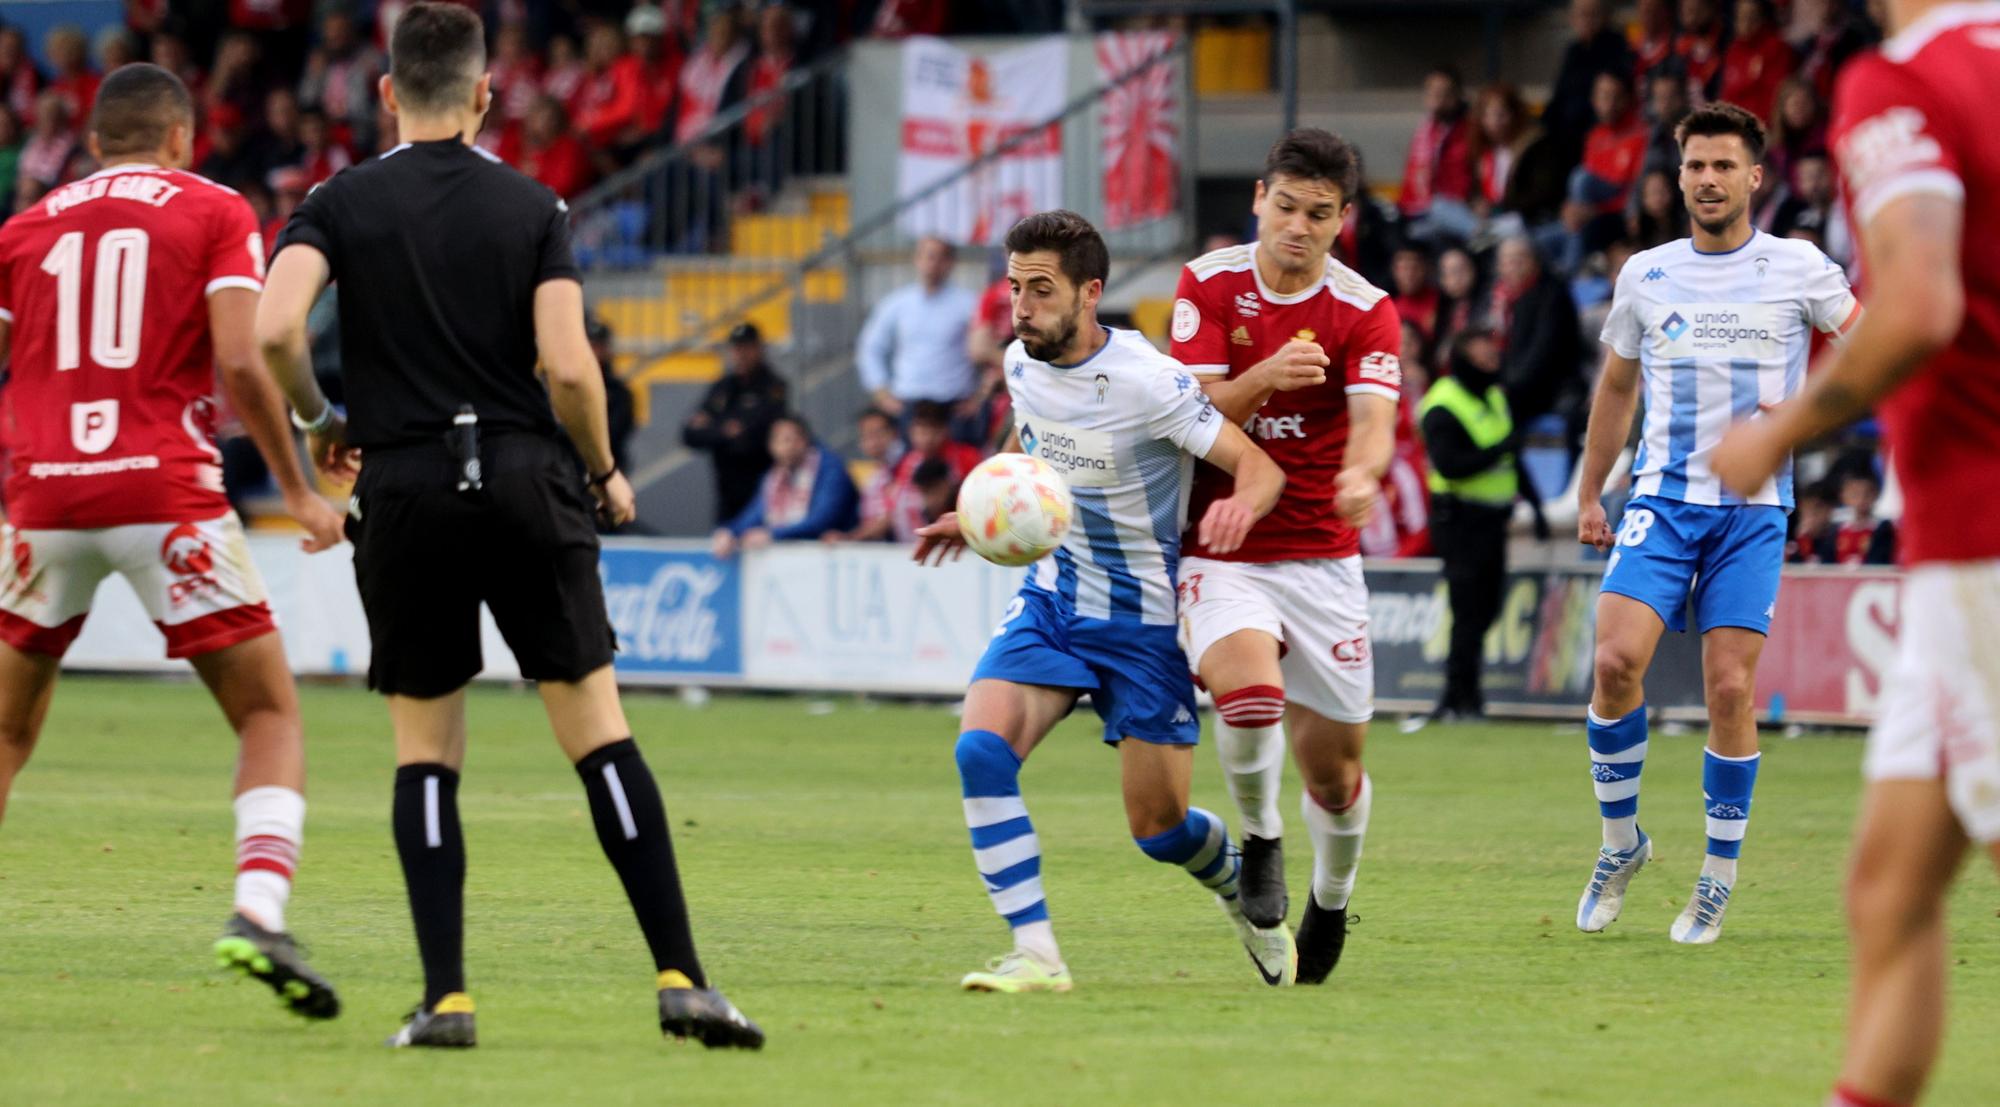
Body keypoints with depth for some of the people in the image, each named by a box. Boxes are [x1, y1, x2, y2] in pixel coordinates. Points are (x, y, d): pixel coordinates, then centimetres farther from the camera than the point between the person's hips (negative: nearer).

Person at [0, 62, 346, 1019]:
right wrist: (298, 489, 1)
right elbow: (240, 362, -7)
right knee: (270, 712, 5)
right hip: (165, 494, -3)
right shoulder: (215, 214, 6)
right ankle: (258, 912, -17)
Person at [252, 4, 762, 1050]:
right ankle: (681, 977, -4)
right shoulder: (531, 206, 2)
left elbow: (274, 329, -13)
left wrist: (318, 420, 7)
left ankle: (444, 995, 0)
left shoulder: (341, 203, 2)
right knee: (599, 731, 2)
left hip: (403, 493, 0)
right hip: (524, 480, 0)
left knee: (425, 748, 9)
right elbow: (569, 369, -7)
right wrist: (607, 473, 10)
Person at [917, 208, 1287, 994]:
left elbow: (1261, 467, -23)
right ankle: (1035, 954, -19)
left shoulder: (1146, 381, -22)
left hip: (1144, 620, -5)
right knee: (981, 747, -22)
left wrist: (1242, 505, -44)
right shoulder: (1022, 364, -3)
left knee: (1158, 828, 2)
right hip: (1051, 597, 5)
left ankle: (1244, 891, 38)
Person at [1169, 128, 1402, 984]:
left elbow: (1374, 421, -19)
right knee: (1248, 693, -30)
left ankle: (1330, 902, 35)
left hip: (1321, 554, 1)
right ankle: (1259, 840, 2)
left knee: (1334, 768, 2)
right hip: (1222, 552, -1)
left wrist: (1363, 473, -43)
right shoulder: (1209, 285, -1)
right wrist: (1262, 378, -29)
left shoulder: (1364, 312, -5)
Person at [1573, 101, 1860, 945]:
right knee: (1617, 659, -17)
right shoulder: (1646, 276, 8)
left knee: (1730, 687, -7)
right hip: (1663, 497, 2)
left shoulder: (1798, 268, 0)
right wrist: (1588, 494, 20)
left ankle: (1719, 875, 8)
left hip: (1753, 508, -2)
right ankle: (1621, 840, 3)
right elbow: (1617, 386, 20)